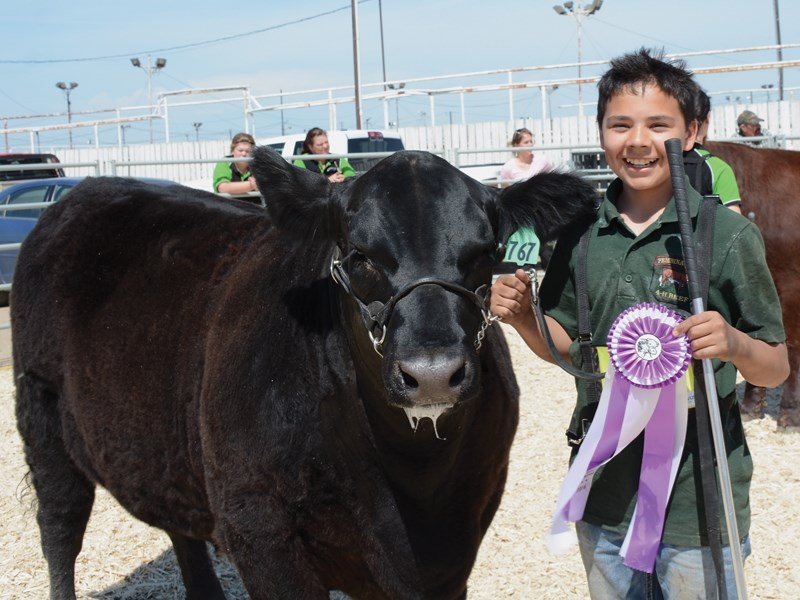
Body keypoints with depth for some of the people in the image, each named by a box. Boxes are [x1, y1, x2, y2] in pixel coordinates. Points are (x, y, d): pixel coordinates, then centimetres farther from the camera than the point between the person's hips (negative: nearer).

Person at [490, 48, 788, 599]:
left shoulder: (728, 233, -10)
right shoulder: (581, 235, 1)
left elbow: (777, 368, -6)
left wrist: (734, 344, -26)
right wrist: (522, 316, -8)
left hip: (699, 497, -3)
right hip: (605, 492, 4)